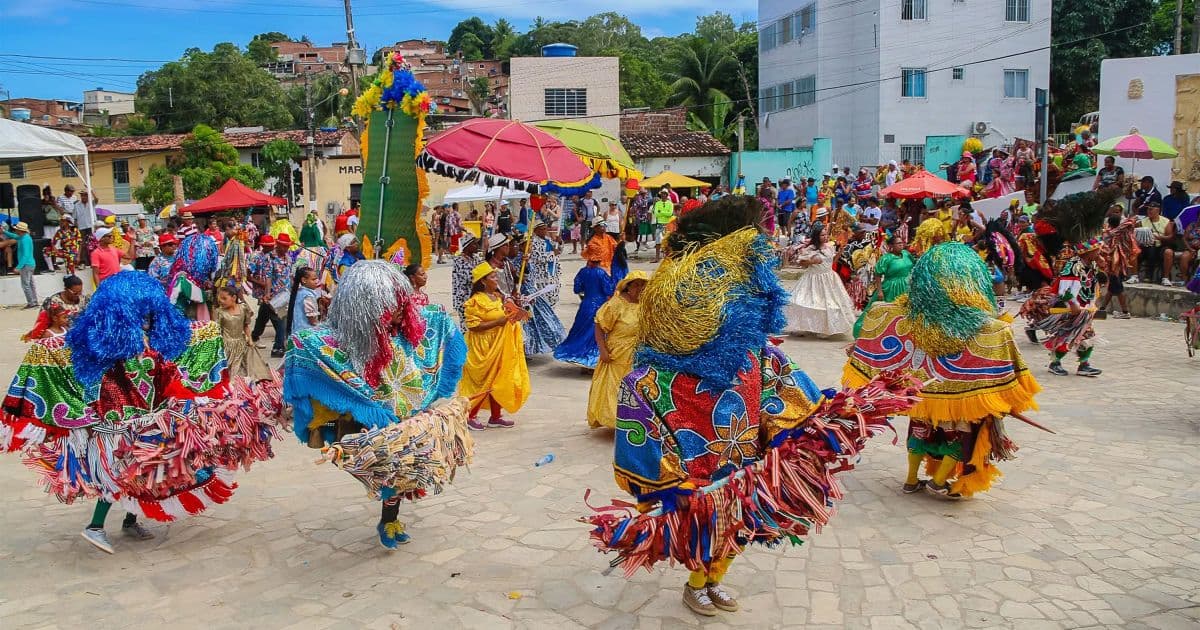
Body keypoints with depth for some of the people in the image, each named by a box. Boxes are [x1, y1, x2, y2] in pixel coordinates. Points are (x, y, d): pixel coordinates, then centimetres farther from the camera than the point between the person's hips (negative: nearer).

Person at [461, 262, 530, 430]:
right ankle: (470, 416, 12)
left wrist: (516, 314, 2)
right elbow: (473, 325, -21)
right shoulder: (476, 301, -15)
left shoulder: (499, 296, 10)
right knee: (482, 382, -1)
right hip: (484, 348, -8)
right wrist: (497, 322, -23)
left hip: (501, 347, 8)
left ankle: (495, 416, 22)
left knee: (498, 381, 11)